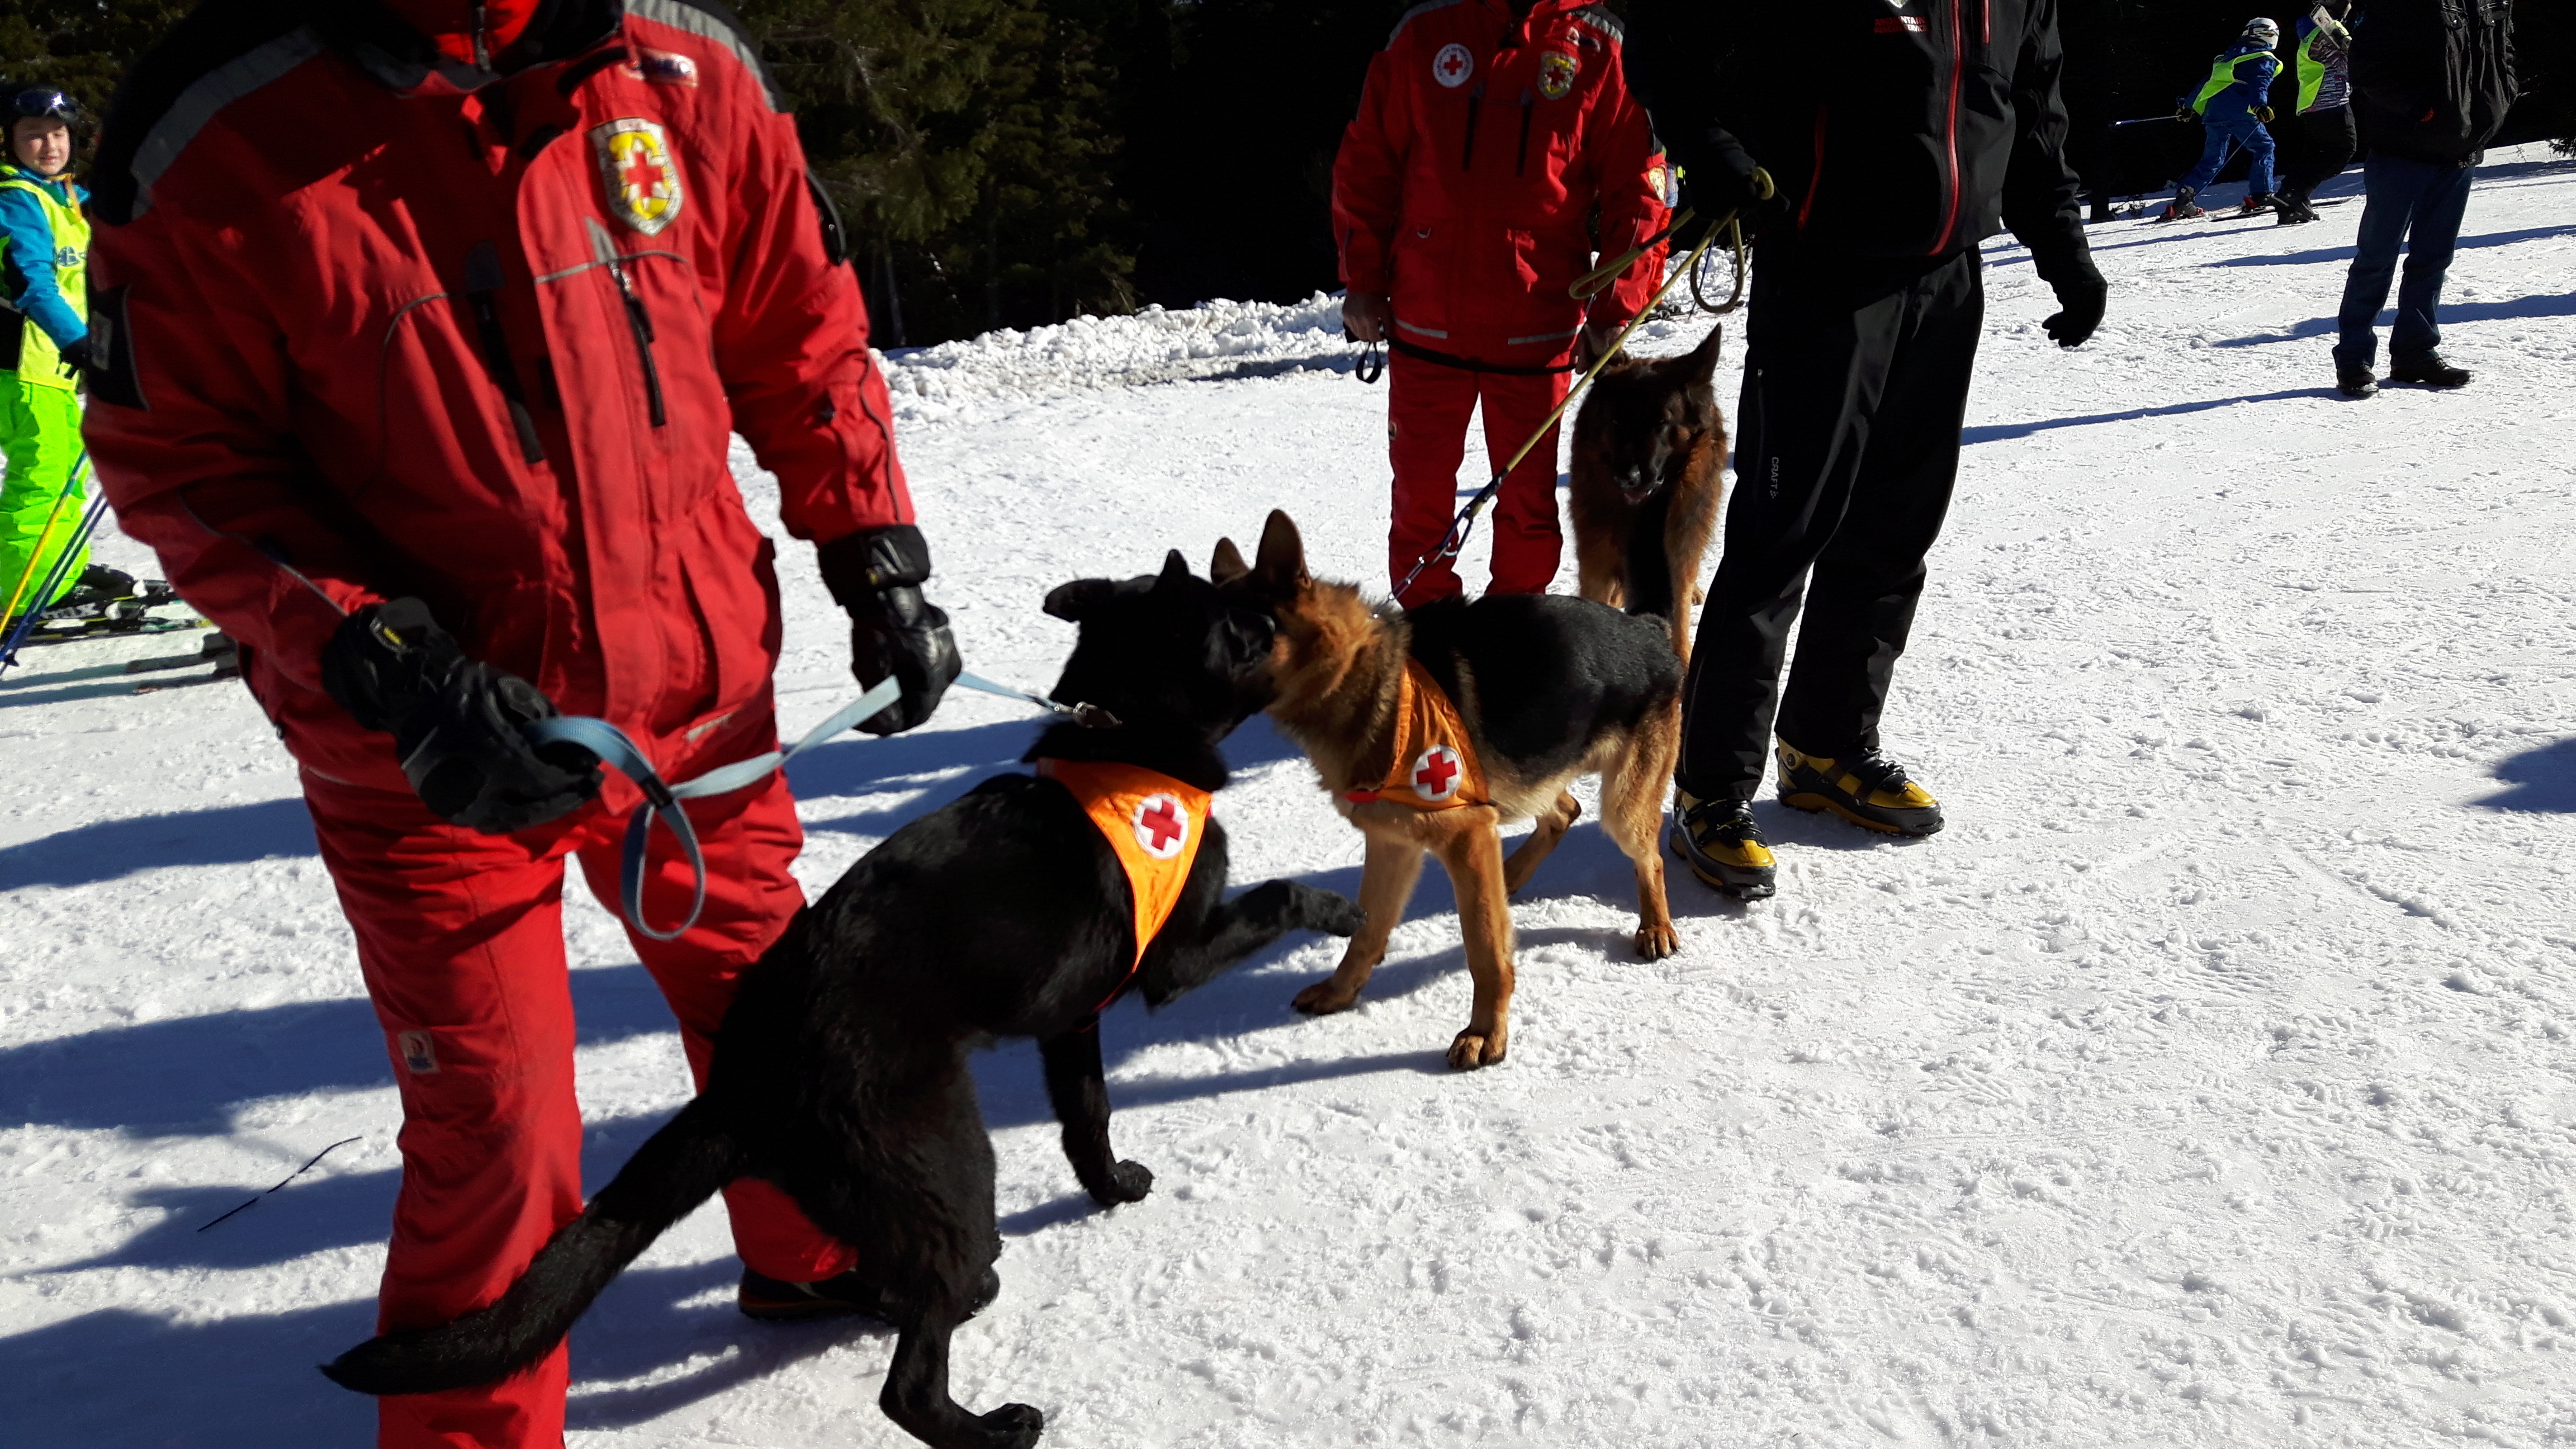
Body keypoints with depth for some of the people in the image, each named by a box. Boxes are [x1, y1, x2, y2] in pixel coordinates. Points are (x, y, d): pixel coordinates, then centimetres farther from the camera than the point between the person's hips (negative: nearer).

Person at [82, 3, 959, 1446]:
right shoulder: (218, 141, -16)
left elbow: (805, 341, 6)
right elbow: (176, 460, -9)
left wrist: (876, 555, 2)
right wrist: (392, 670, -20)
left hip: (699, 691, 4)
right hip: (429, 756, -3)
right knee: (492, 1142, 2)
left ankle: (811, 1256, 52)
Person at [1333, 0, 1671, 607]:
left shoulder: (1596, 50, 0)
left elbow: (1637, 187, -1)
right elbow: (1366, 165, 7)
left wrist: (1615, 310, -8)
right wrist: (1362, 280, 3)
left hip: (1537, 329, -1)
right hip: (1425, 323, 1)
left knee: (1528, 500, 7)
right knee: (1421, 493, 10)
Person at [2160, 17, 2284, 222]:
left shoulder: (2228, 56, 27)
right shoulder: (2265, 59, 6)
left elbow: (2207, 82, 28)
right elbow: (2259, 84, -13)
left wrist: (2190, 106, 34)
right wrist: (2260, 105, -27)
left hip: (2214, 112, 7)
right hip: (2239, 114, -6)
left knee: (2212, 160, 9)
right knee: (2264, 148, 3)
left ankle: (2181, 199, -4)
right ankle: (2260, 197, -8)